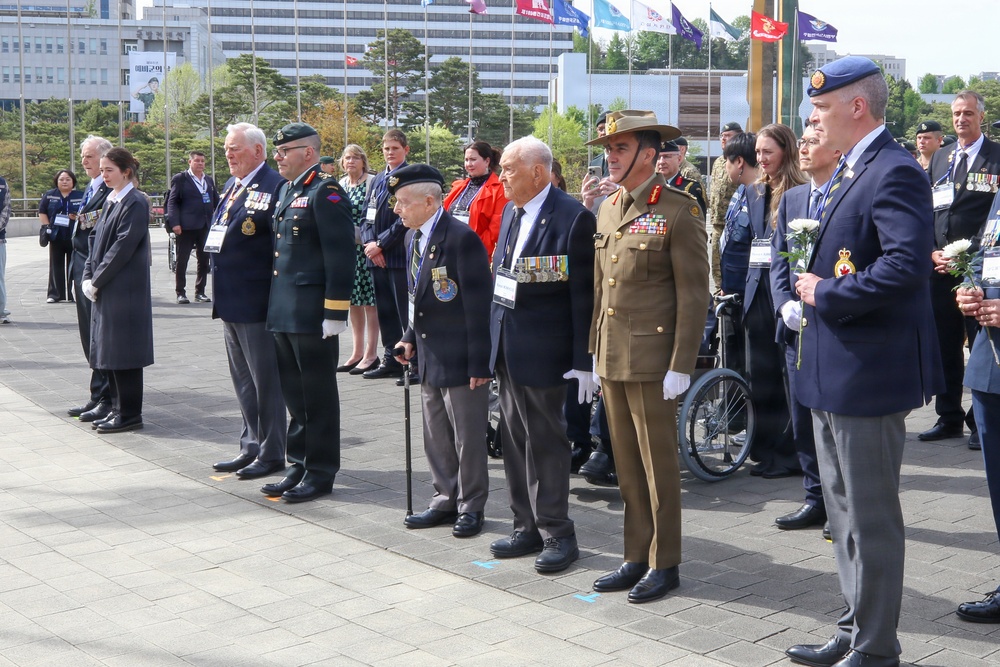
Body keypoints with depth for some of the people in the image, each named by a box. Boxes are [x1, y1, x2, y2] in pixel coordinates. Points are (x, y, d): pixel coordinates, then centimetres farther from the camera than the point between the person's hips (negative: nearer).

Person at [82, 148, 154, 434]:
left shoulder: (135, 204, -13)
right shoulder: (110, 200, 13)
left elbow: (123, 248, -17)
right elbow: (98, 240, 13)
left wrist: (96, 281, -14)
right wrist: (88, 278, 2)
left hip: (125, 290, -9)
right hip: (105, 290, 9)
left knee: (123, 351, -3)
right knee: (109, 350, 12)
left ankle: (129, 414, 5)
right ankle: (118, 408, 21)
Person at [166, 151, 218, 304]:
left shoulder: (209, 180, 15)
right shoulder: (180, 179, -1)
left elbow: (216, 201, 18)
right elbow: (172, 202, -5)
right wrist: (174, 223, -15)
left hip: (206, 226, 5)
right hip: (186, 227, -5)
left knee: (204, 261, 7)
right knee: (182, 260, 1)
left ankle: (200, 292, 16)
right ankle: (180, 292, 7)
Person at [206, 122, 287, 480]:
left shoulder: (273, 187, -14)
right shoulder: (231, 186, 15)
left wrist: (277, 297, -16)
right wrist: (220, 295, 17)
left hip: (256, 303, -9)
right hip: (230, 301, 9)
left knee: (265, 380, 1)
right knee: (243, 380, 16)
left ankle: (272, 453, 11)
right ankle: (251, 447, 27)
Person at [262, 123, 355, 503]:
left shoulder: (326, 192, -12)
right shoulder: (287, 190, 16)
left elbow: (340, 256, -17)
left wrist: (335, 313, -20)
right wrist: (275, 306, 20)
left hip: (313, 314, -9)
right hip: (283, 312, 9)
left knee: (318, 395, 2)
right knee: (295, 394, 15)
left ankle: (321, 472, 11)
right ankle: (300, 466, 26)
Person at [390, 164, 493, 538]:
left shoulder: (461, 238, -18)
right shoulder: (415, 238, 9)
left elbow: (478, 305, -18)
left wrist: (479, 363, -19)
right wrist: (410, 338, 8)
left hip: (460, 359, -9)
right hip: (430, 358, 9)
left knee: (468, 438, 4)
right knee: (436, 437, 17)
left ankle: (470, 507, 18)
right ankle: (445, 502, 29)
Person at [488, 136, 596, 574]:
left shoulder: (573, 218, -13)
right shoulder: (511, 212, 11)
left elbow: (584, 294, -14)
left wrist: (583, 359, -15)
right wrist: (493, 338, 13)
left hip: (544, 349, -8)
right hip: (507, 348, 8)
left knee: (545, 440, 0)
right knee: (515, 439, 13)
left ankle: (557, 534, 12)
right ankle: (528, 526, 24)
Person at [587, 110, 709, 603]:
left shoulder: (679, 211, -9)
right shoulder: (608, 209, 13)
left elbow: (694, 295, -12)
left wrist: (680, 366, -15)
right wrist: (593, 354, 15)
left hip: (651, 359, -7)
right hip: (611, 358, 7)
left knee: (658, 465, 2)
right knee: (627, 465, 13)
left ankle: (664, 563, 15)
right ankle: (636, 557, 23)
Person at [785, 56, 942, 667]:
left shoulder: (895, 172, -17)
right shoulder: (849, 173, 15)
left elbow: (907, 263, -30)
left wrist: (826, 294, -21)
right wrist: (815, 286, 5)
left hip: (869, 373, -11)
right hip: (832, 373, 11)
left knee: (872, 518, 1)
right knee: (845, 513, 19)